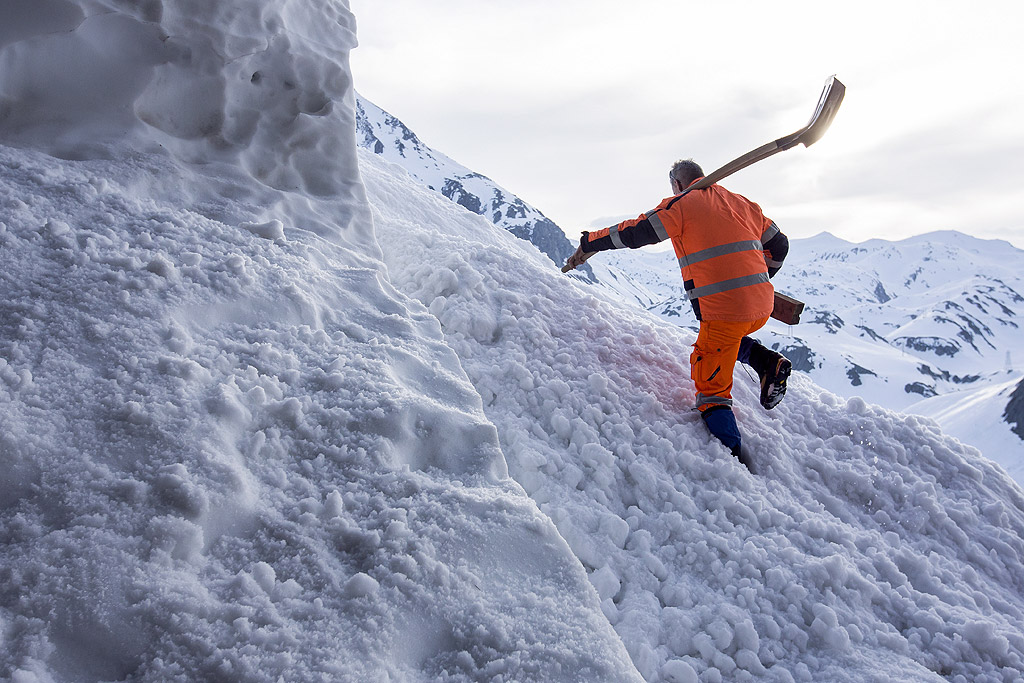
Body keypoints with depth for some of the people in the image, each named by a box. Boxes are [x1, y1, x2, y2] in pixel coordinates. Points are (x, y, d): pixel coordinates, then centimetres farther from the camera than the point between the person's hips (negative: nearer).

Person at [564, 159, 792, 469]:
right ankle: (768, 362, 12)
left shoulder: (681, 205, 1)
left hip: (723, 310, -7)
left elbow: (635, 232, -4)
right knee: (726, 335, 36)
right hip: (763, 307, 7)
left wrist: (589, 245, 8)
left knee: (712, 389, 6)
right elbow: (779, 245, 24)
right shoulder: (743, 203, 19)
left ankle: (736, 455, 0)